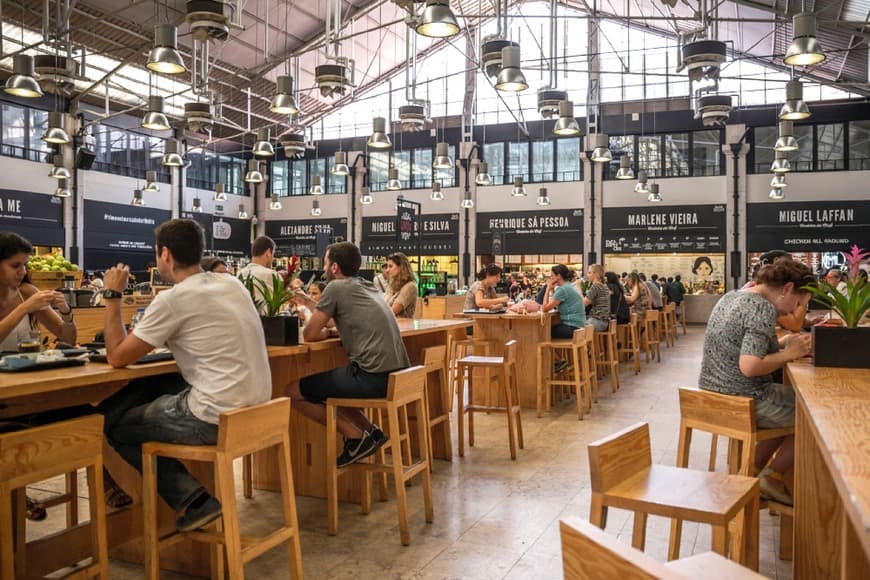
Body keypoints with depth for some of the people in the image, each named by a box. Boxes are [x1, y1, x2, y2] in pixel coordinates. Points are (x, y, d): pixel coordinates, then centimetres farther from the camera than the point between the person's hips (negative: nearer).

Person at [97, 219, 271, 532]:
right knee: (145, 389, 24)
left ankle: (193, 497, 7)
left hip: (216, 418, -8)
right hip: (254, 408, 8)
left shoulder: (173, 299, -13)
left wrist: (112, 295, 4)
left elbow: (118, 357, -3)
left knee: (109, 420, 14)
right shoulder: (232, 283, 9)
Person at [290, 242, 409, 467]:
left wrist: (327, 332, 19)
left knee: (295, 391, -1)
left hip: (374, 376, -9)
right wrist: (309, 302, 33)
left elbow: (310, 335, 0)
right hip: (396, 373, 9)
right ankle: (370, 431, 14)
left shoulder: (336, 287, -4)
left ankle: (357, 437, -1)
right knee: (327, 383, 29)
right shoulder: (367, 286, 20)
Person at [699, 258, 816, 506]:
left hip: (713, 394, 9)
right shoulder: (764, 309, -20)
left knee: (790, 403, 28)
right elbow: (749, 366, -29)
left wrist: (781, 343, 8)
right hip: (744, 401, -9)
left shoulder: (731, 297, 9)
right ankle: (772, 476, 17)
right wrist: (789, 354, -14)